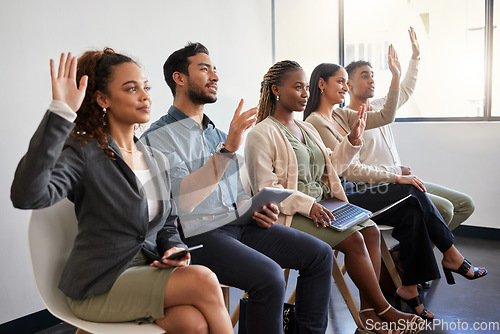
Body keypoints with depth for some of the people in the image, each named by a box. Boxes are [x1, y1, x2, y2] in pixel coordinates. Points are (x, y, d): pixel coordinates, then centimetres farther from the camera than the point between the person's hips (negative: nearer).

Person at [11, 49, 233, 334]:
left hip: (149, 271, 5)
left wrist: (176, 250, -4)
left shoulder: (157, 159, 12)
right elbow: (27, 196, -28)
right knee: (203, 281, -26)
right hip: (99, 285, -5)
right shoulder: (83, 153, -8)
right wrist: (61, 113, -29)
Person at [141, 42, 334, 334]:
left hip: (237, 224, 8)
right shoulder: (159, 136, -5)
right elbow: (181, 200, -21)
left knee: (320, 254, -1)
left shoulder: (219, 134, 19)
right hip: (197, 233, -7)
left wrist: (252, 209, 2)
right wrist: (227, 149, -25)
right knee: (269, 276, -30)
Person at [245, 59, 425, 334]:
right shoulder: (262, 134, -8)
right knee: (353, 239, -22)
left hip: (319, 205, 8)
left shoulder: (307, 130, 19)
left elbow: (329, 166, 22)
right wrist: (306, 205, -24)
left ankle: (368, 311, -10)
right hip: (288, 215, -8)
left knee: (371, 229, -12)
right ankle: (385, 311, -5)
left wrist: (352, 141, 10)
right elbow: (265, 188, -15)